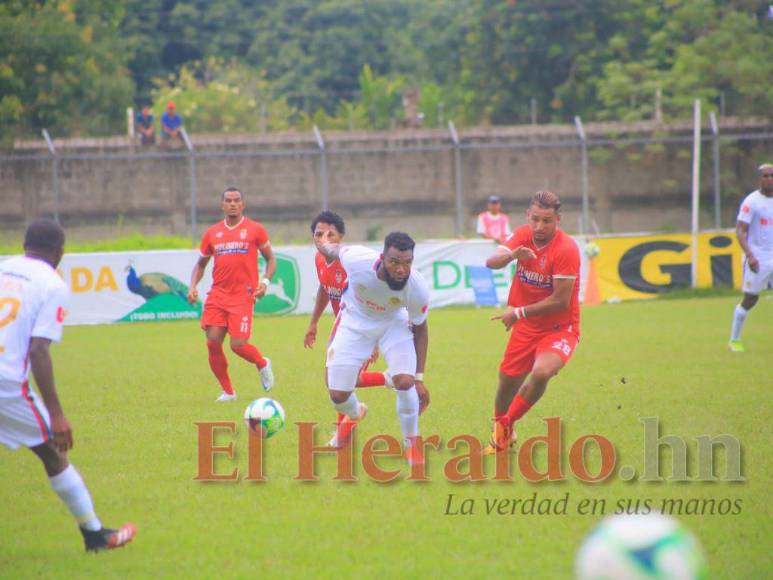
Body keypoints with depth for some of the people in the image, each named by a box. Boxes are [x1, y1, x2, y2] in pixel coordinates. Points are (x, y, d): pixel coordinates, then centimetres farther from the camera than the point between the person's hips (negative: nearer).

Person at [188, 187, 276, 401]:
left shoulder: (255, 229, 3)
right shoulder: (212, 233, 11)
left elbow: (270, 259, 9)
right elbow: (201, 264, 21)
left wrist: (265, 281, -9)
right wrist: (193, 287, 4)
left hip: (243, 295, -4)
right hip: (218, 295, 4)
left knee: (238, 345, -11)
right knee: (213, 342, -5)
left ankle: (262, 363, 23)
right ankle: (227, 391, 11)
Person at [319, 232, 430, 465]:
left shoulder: (418, 289, -33)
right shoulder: (357, 260, -38)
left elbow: (420, 329, -13)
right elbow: (336, 249, -12)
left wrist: (419, 378, -12)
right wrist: (325, 245, 13)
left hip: (394, 322, -1)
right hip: (355, 320, 1)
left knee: (405, 382, -23)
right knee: (338, 395, 0)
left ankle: (411, 444, 4)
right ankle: (354, 414, 41)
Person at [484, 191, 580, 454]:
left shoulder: (566, 250, -22)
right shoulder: (523, 235, -4)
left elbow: (561, 300, -22)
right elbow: (491, 262, -17)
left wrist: (519, 313, -19)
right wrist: (511, 255, -39)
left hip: (559, 328, -5)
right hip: (525, 328, 5)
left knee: (541, 373, -31)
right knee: (507, 383, 11)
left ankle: (505, 425, -9)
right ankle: (500, 436, 40)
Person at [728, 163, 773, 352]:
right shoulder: (751, 202, -8)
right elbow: (740, 230, -13)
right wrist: (750, 255, -24)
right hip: (757, 260, -5)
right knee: (750, 300, 1)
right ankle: (734, 340, 16)